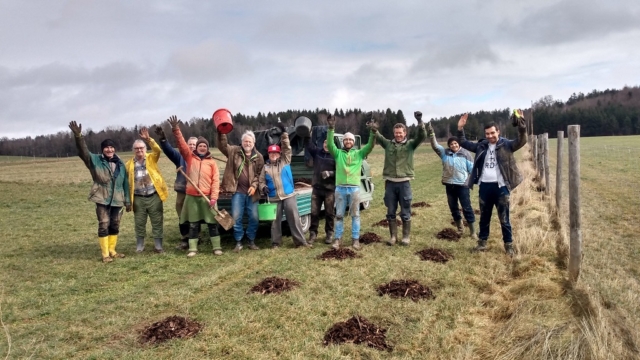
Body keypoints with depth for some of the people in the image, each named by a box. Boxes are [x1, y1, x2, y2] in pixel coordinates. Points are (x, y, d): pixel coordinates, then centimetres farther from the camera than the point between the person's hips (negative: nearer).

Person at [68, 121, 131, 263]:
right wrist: (78, 136, -37)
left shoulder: (120, 164, 8)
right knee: (103, 226, -4)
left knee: (115, 226, 11)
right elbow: (83, 151, -20)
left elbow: (125, 183, 11)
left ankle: (112, 251, 25)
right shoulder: (95, 160, -2)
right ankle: (105, 254, 4)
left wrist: (127, 201, 11)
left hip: (117, 200, 4)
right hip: (102, 200, -4)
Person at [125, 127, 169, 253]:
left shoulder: (151, 158, 4)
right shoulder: (129, 164, 8)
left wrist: (148, 139, -27)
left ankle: (158, 246, 13)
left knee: (157, 223, 4)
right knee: (139, 223, 9)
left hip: (154, 197, -1)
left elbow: (158, 150, -16)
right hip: (138, 198, 2)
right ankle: (139, 246, 22)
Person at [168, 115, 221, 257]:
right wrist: (176, 130, -21)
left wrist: (214, 197, -11)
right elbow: (182, 144, -6)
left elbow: (215, 181, -2)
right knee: (193, 224, 8)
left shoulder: (212, 162, 3)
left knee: (212, 223, 4)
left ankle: (217, 247, 12)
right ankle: (193, 248, 15)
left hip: (207, 197, -1)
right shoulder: (190, 157, 6)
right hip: (192, 197, 1)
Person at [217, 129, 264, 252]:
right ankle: (238, 242, 14)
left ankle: (252, 241, 19)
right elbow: (222, 145, -5)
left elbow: (260, 174, 4)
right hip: (238, 191, -1)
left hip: (252, 192, 1)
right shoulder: (234, 151, 5)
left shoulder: (259, 157, 5)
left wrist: (254, 186, -10)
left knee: (254, 217, 4)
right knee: (236, 217, 1)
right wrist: (221, 132, -19)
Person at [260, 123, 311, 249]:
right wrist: (264, 187, -10)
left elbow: (287, 148, -5)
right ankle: (276, 242, 18)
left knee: (294, 218, -1)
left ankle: (300, 241, 4)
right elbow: (261, 181, 11)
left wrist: (283, 133, -10)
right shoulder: (266, 167, 8)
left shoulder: (285, 161, 5)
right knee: (275, 220, 7)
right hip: (274, 198, 1)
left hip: (289, 195, -1)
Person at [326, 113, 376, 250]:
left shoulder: (359, 153, 8)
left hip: (355, 188, 0)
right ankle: (337, 238, 17)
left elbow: (370, 146, -5)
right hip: (340, 188, 0)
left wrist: (373, 132, -22)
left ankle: (355, 239, 15)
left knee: (355, 215, 7)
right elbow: (330, 144, -8)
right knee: (339, 215, 7)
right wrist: (331, 128, -21)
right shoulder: (338, 153, 7)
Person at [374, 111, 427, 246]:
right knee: (390, 212, 9)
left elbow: (422, 136, -11)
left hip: (404, 183, -1)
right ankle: (393, 236, 21)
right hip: (390, 183, 2)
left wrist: (419, 121, -26)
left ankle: (406, 236, 20)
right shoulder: (388, 144, 7)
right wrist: (373, 129, -26)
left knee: (405, 212, 7)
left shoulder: (410, 144, 3)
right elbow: (378, 137, -5)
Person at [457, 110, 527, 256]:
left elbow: (521, 141, -18)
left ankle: (509, 245, 16)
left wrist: (521, 125, -34)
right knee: (484, 217, 15)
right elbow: (464, 143, 14)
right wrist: (460, 129, 1)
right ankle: (482, 242, 28)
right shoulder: (481, 146, 8)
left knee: (504, 218, 5)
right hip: (484, 186, 4)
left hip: (500, 186, -4)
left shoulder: (506, 145, -3)